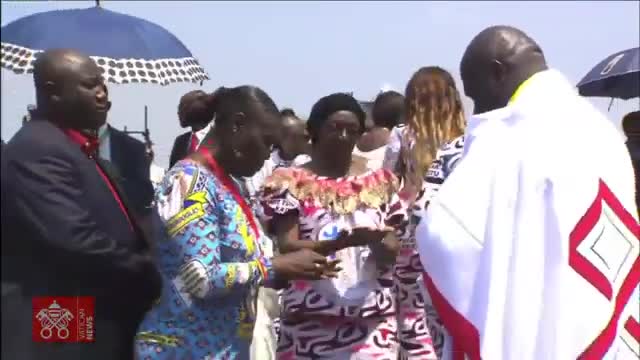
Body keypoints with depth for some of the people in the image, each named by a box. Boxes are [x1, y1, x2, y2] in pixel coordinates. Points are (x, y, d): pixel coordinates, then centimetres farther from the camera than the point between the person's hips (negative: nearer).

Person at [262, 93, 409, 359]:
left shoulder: (379, 181, 9)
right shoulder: (291, 182, 0)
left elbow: (392, 252, 7)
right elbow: (287, 247, -9)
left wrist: (377, 243, -17)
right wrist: (344, 241, -24)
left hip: (372, 321, 2)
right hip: (311, 323, -2)